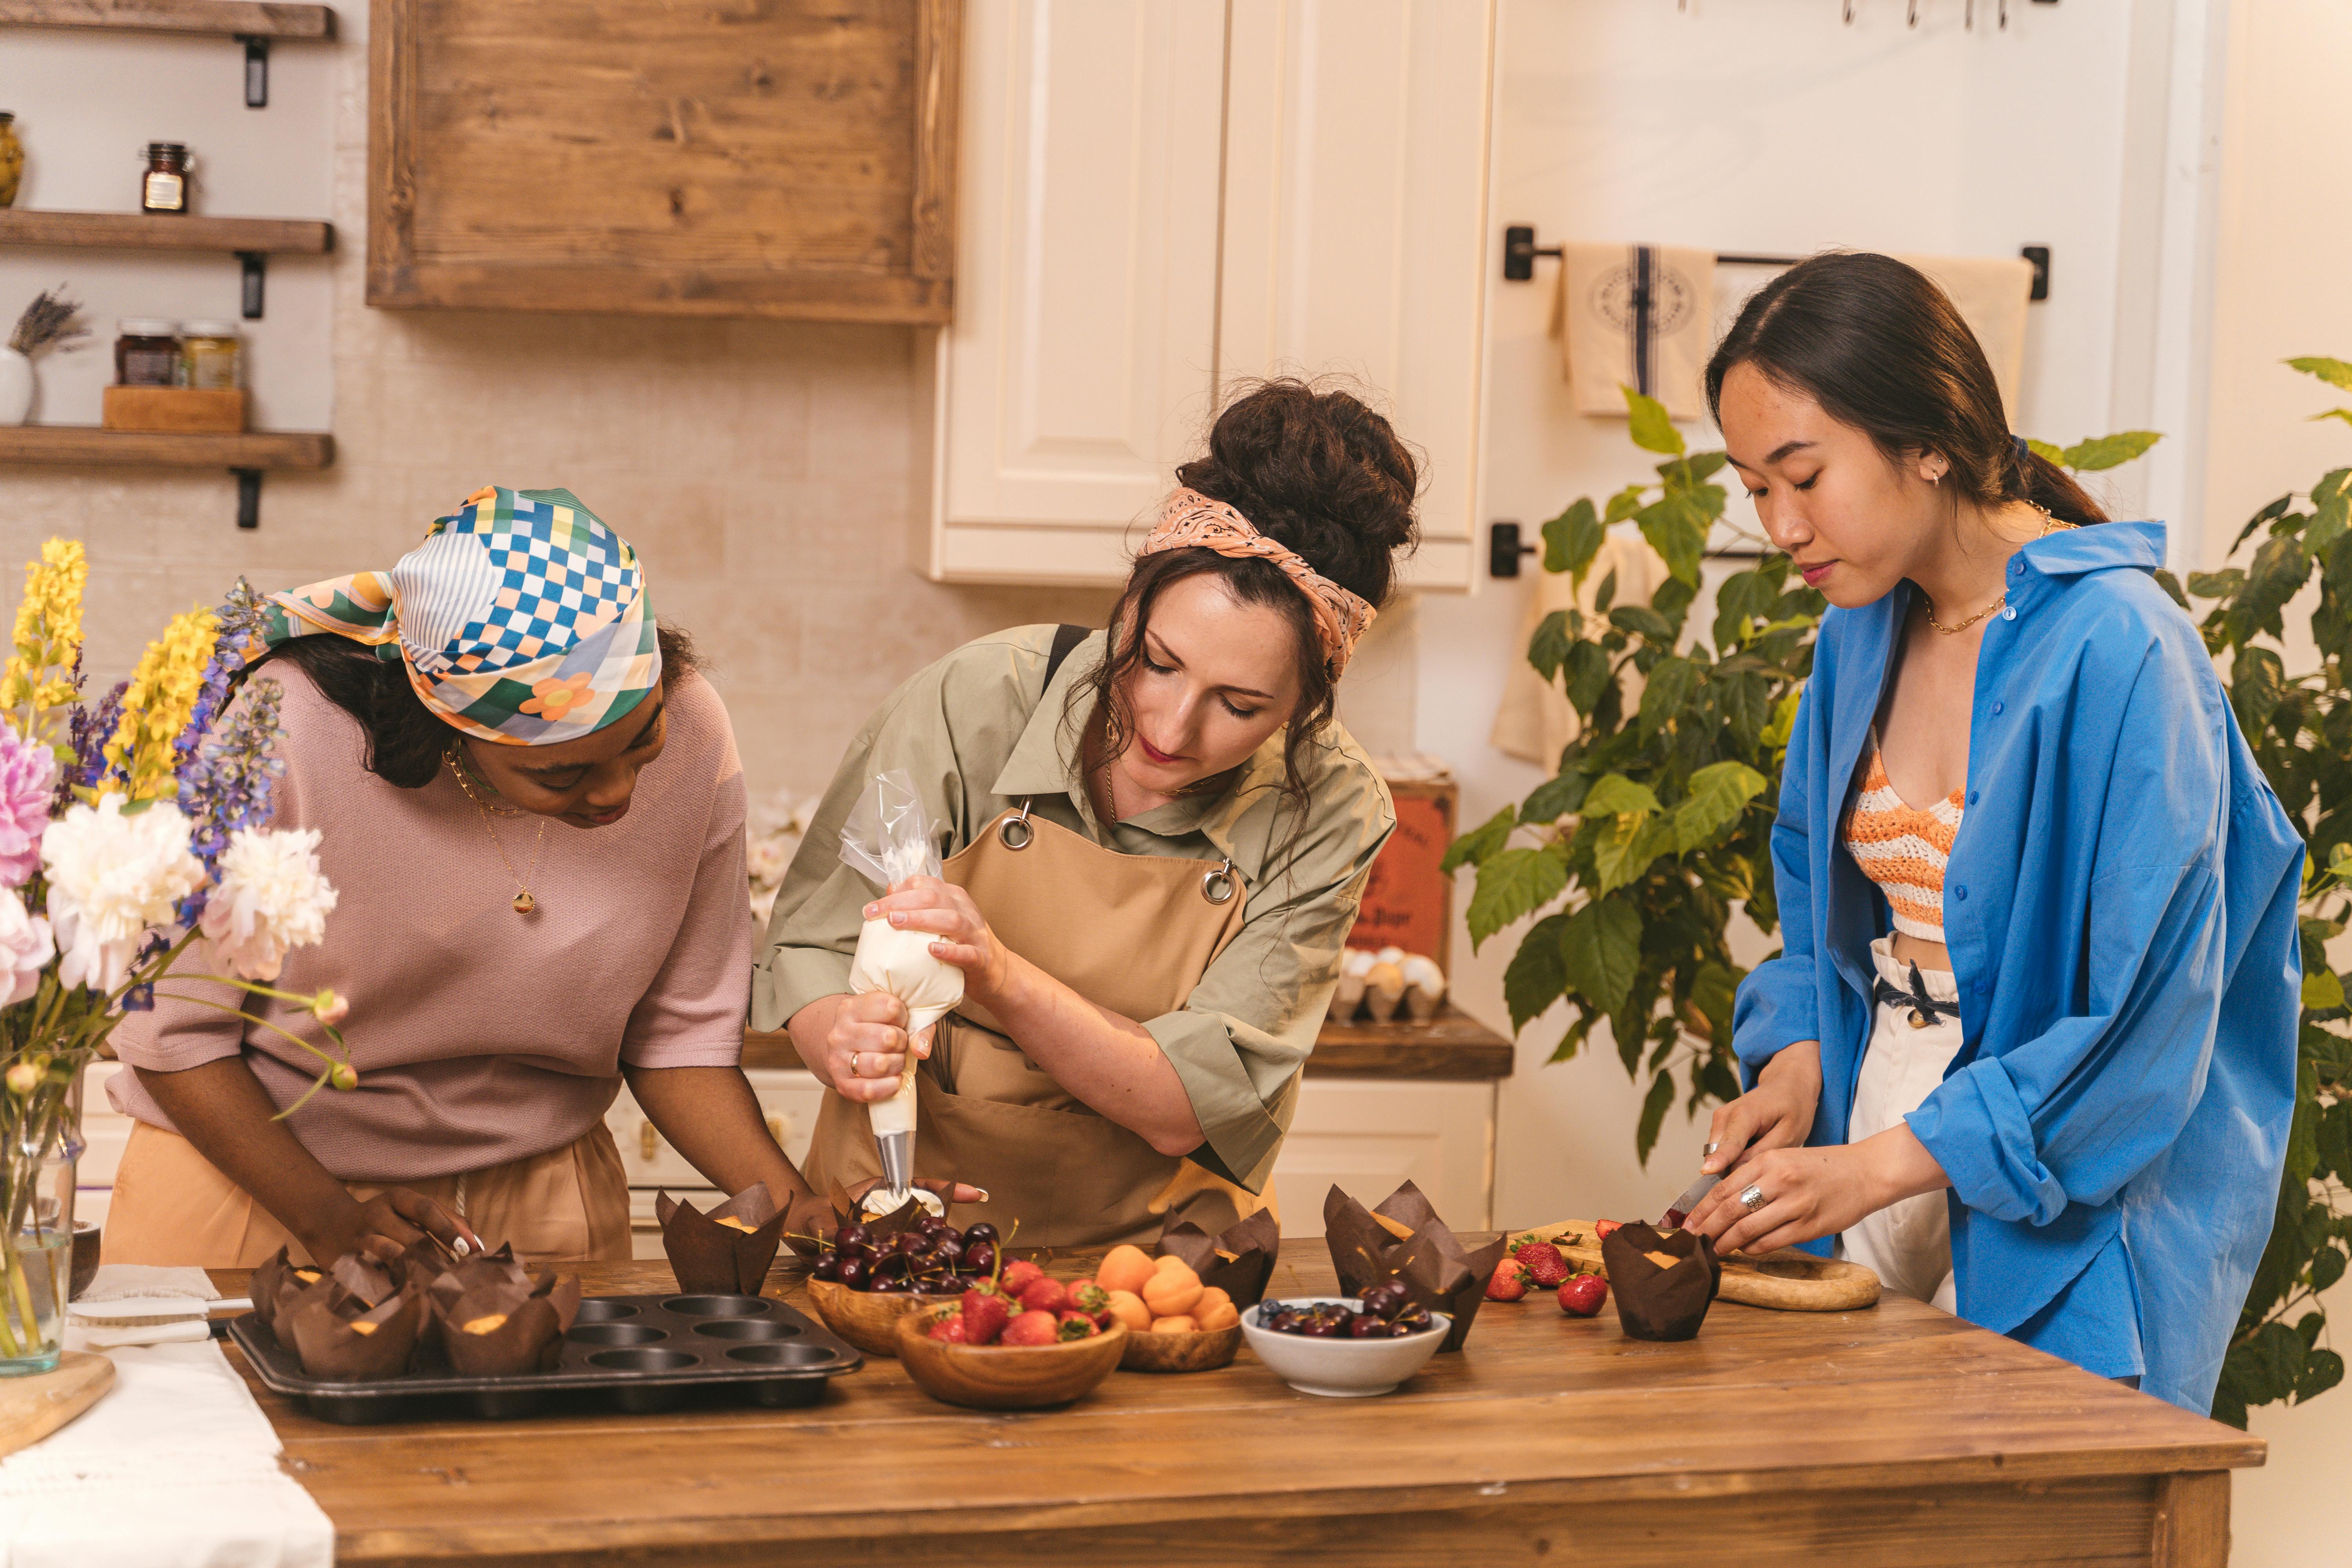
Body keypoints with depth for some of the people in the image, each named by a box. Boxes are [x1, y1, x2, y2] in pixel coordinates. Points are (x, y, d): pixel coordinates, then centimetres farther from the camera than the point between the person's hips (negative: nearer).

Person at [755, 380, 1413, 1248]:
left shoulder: (1329, 814, -11)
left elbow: (1189, 1107, -15)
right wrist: (841, 1038, -26)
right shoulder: (977, 701, -12)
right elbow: (809, 950, -3)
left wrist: (1000, 977, -31)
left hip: (1151, 1255, -2)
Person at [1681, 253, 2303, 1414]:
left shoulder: (2117, 648, -19)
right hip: (1878, 1184, 6)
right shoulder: (1860, 635, 5)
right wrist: (1796, 1063, 0)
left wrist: (1883, 1163, -23)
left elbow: (2147, 1023, -20)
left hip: (2070, 1231, -6)